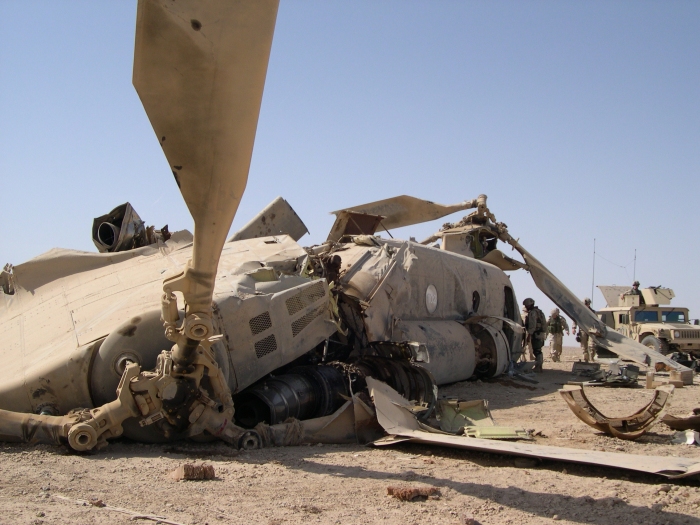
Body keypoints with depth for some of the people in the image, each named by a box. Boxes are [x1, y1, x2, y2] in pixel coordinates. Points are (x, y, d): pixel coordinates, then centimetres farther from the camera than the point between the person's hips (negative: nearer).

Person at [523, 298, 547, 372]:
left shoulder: (532, 313, -14)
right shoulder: (539, 311, 20)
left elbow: (532, 325, -21)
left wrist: (529, 335, -19)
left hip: (536, 334, -10)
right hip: (541, 333, 10)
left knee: (537, 351, -9)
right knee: (538, 351, 16)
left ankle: (538, 367, -9)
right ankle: (539, 366, 23)